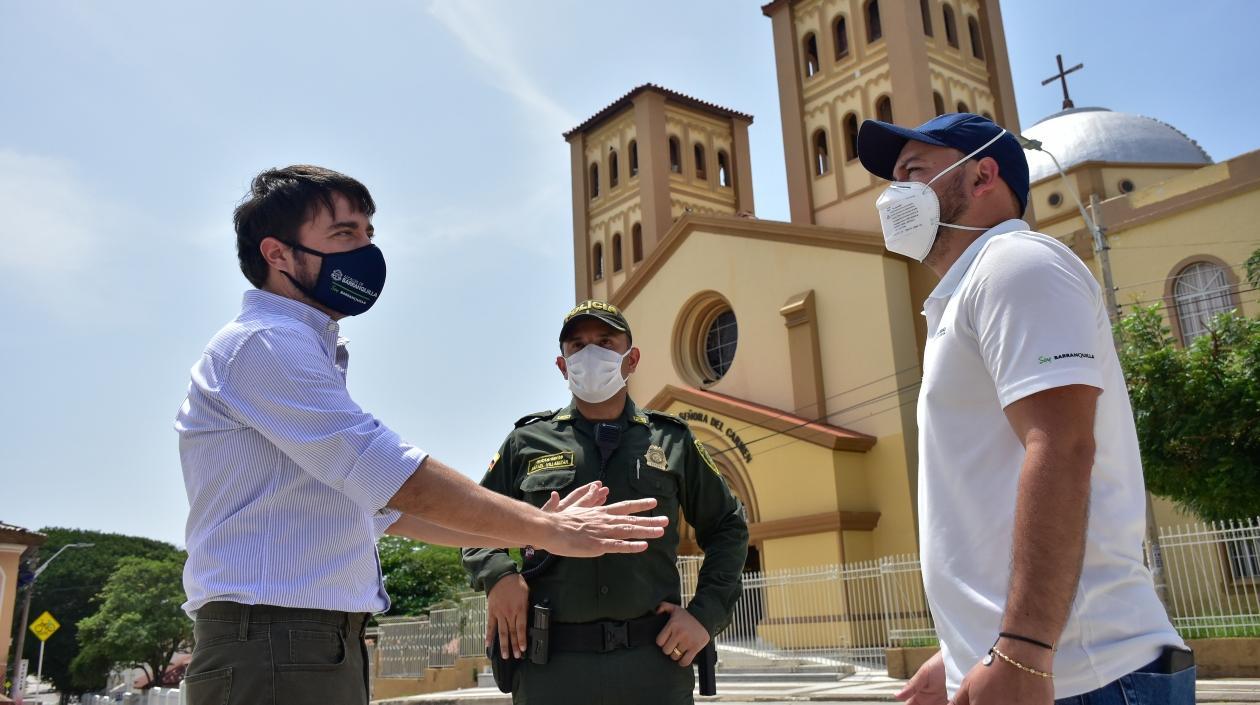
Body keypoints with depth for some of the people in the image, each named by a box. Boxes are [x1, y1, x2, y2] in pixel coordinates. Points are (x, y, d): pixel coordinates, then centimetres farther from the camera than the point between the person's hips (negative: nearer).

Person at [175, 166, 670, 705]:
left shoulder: (307, 356, 20)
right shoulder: (263, 343, -11)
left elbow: (384, 504, 20)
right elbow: (393, 476, -20)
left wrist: (527, 532, 15)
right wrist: (548, 530, -13)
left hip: (326, 648, 9)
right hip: (273, 649, -9)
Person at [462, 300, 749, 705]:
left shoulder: (671, 440, 10)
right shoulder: (528, 441, 9)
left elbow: (727, 527, 16)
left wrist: (706, 614, 4)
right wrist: (497, 574, -6)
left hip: (655, 659, 1)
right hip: (550, 662, 0)